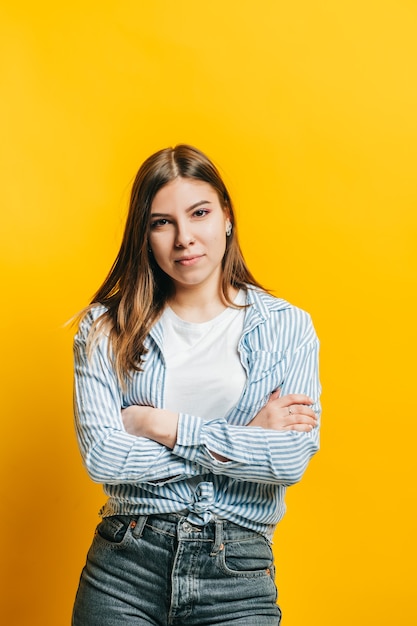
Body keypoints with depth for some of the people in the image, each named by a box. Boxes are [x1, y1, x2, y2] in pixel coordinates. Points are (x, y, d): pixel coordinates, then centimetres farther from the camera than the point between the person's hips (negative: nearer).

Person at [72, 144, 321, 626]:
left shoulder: (287, 327, 0)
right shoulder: (104, 329, 1)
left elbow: (292, 459, -11)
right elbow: (102, 457, -11)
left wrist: (163, 425, -11)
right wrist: (243, 439, -10)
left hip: (238, 574, 0)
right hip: (124, 568, 1)